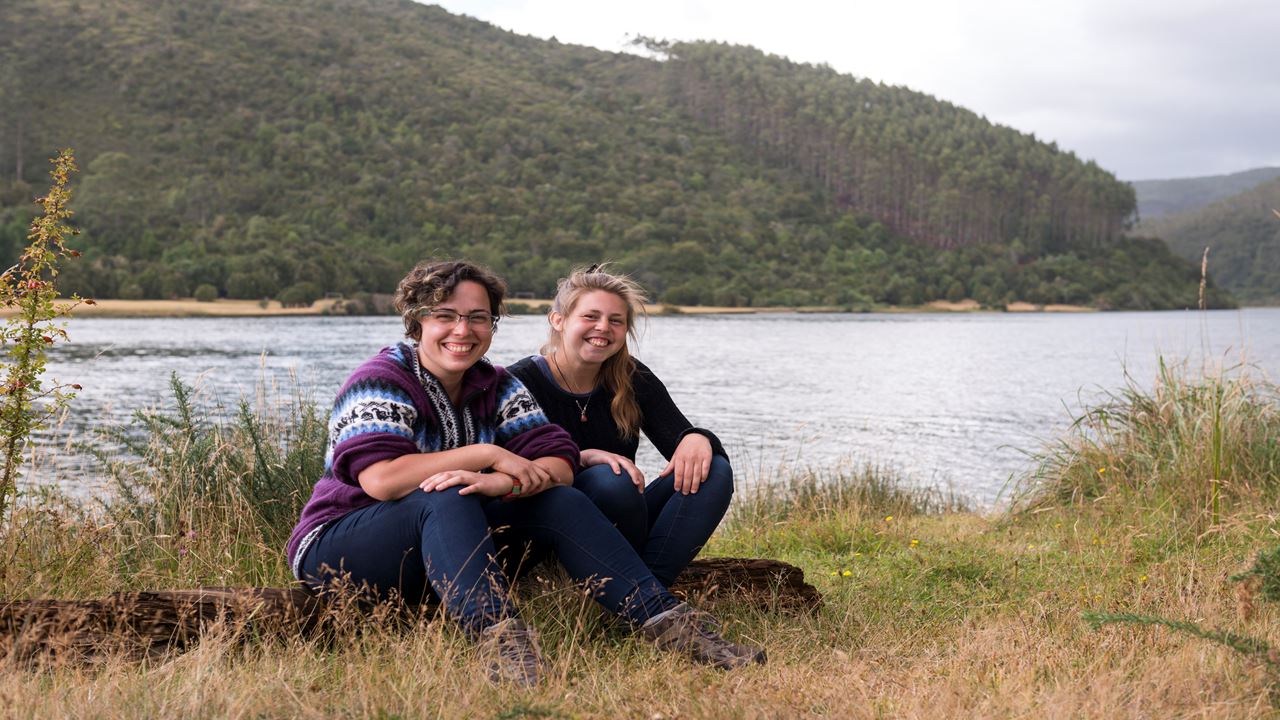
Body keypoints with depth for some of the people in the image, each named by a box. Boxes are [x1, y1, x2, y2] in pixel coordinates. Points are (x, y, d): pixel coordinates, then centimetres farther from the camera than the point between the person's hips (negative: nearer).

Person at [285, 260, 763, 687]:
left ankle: (666, 621, -24)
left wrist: (500, 483, -30)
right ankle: (498, 637, -53)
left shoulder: (495, 387, 5)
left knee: (560, 502, -13)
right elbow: (381, 479, -31)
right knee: (445, 500, -35)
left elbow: (558, 464, -8)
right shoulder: (381, 382, -14)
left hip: (446, 554, 6)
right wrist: (489, 454, -24)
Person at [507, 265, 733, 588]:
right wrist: (584, 457, -31)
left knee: (713, 470, -17)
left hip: (626, 525, 5)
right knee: (611, 480, -35)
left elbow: (683, 442, -1)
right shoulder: (522, 382, -7)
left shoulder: (633, 380, 6)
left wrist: (697, 439, -25)